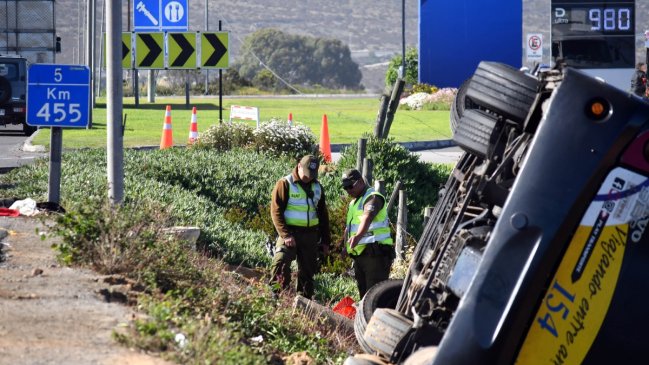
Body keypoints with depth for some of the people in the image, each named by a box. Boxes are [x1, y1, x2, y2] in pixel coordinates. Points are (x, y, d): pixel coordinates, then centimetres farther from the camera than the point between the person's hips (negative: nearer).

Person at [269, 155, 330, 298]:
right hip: (290, 233, -6)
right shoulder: (285, 184, -5)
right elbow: (276, 211, -11)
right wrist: (286, 235, -20)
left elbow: (323, 215, 21)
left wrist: (325, 241, 16)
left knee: (308, 271, 8)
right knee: (281, 262, -25)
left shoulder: (317, 187, 13)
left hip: (310, 235, 6)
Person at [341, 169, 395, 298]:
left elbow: (367, 218, -32)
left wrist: (358, 236, -49)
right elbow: (348, 227, 32)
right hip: (359, 254, 10)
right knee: (363, 291, 12)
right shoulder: (353, 203, 21)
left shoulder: (373, 198, -11)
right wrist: (346, 245, 18)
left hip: (375, 253, -10)